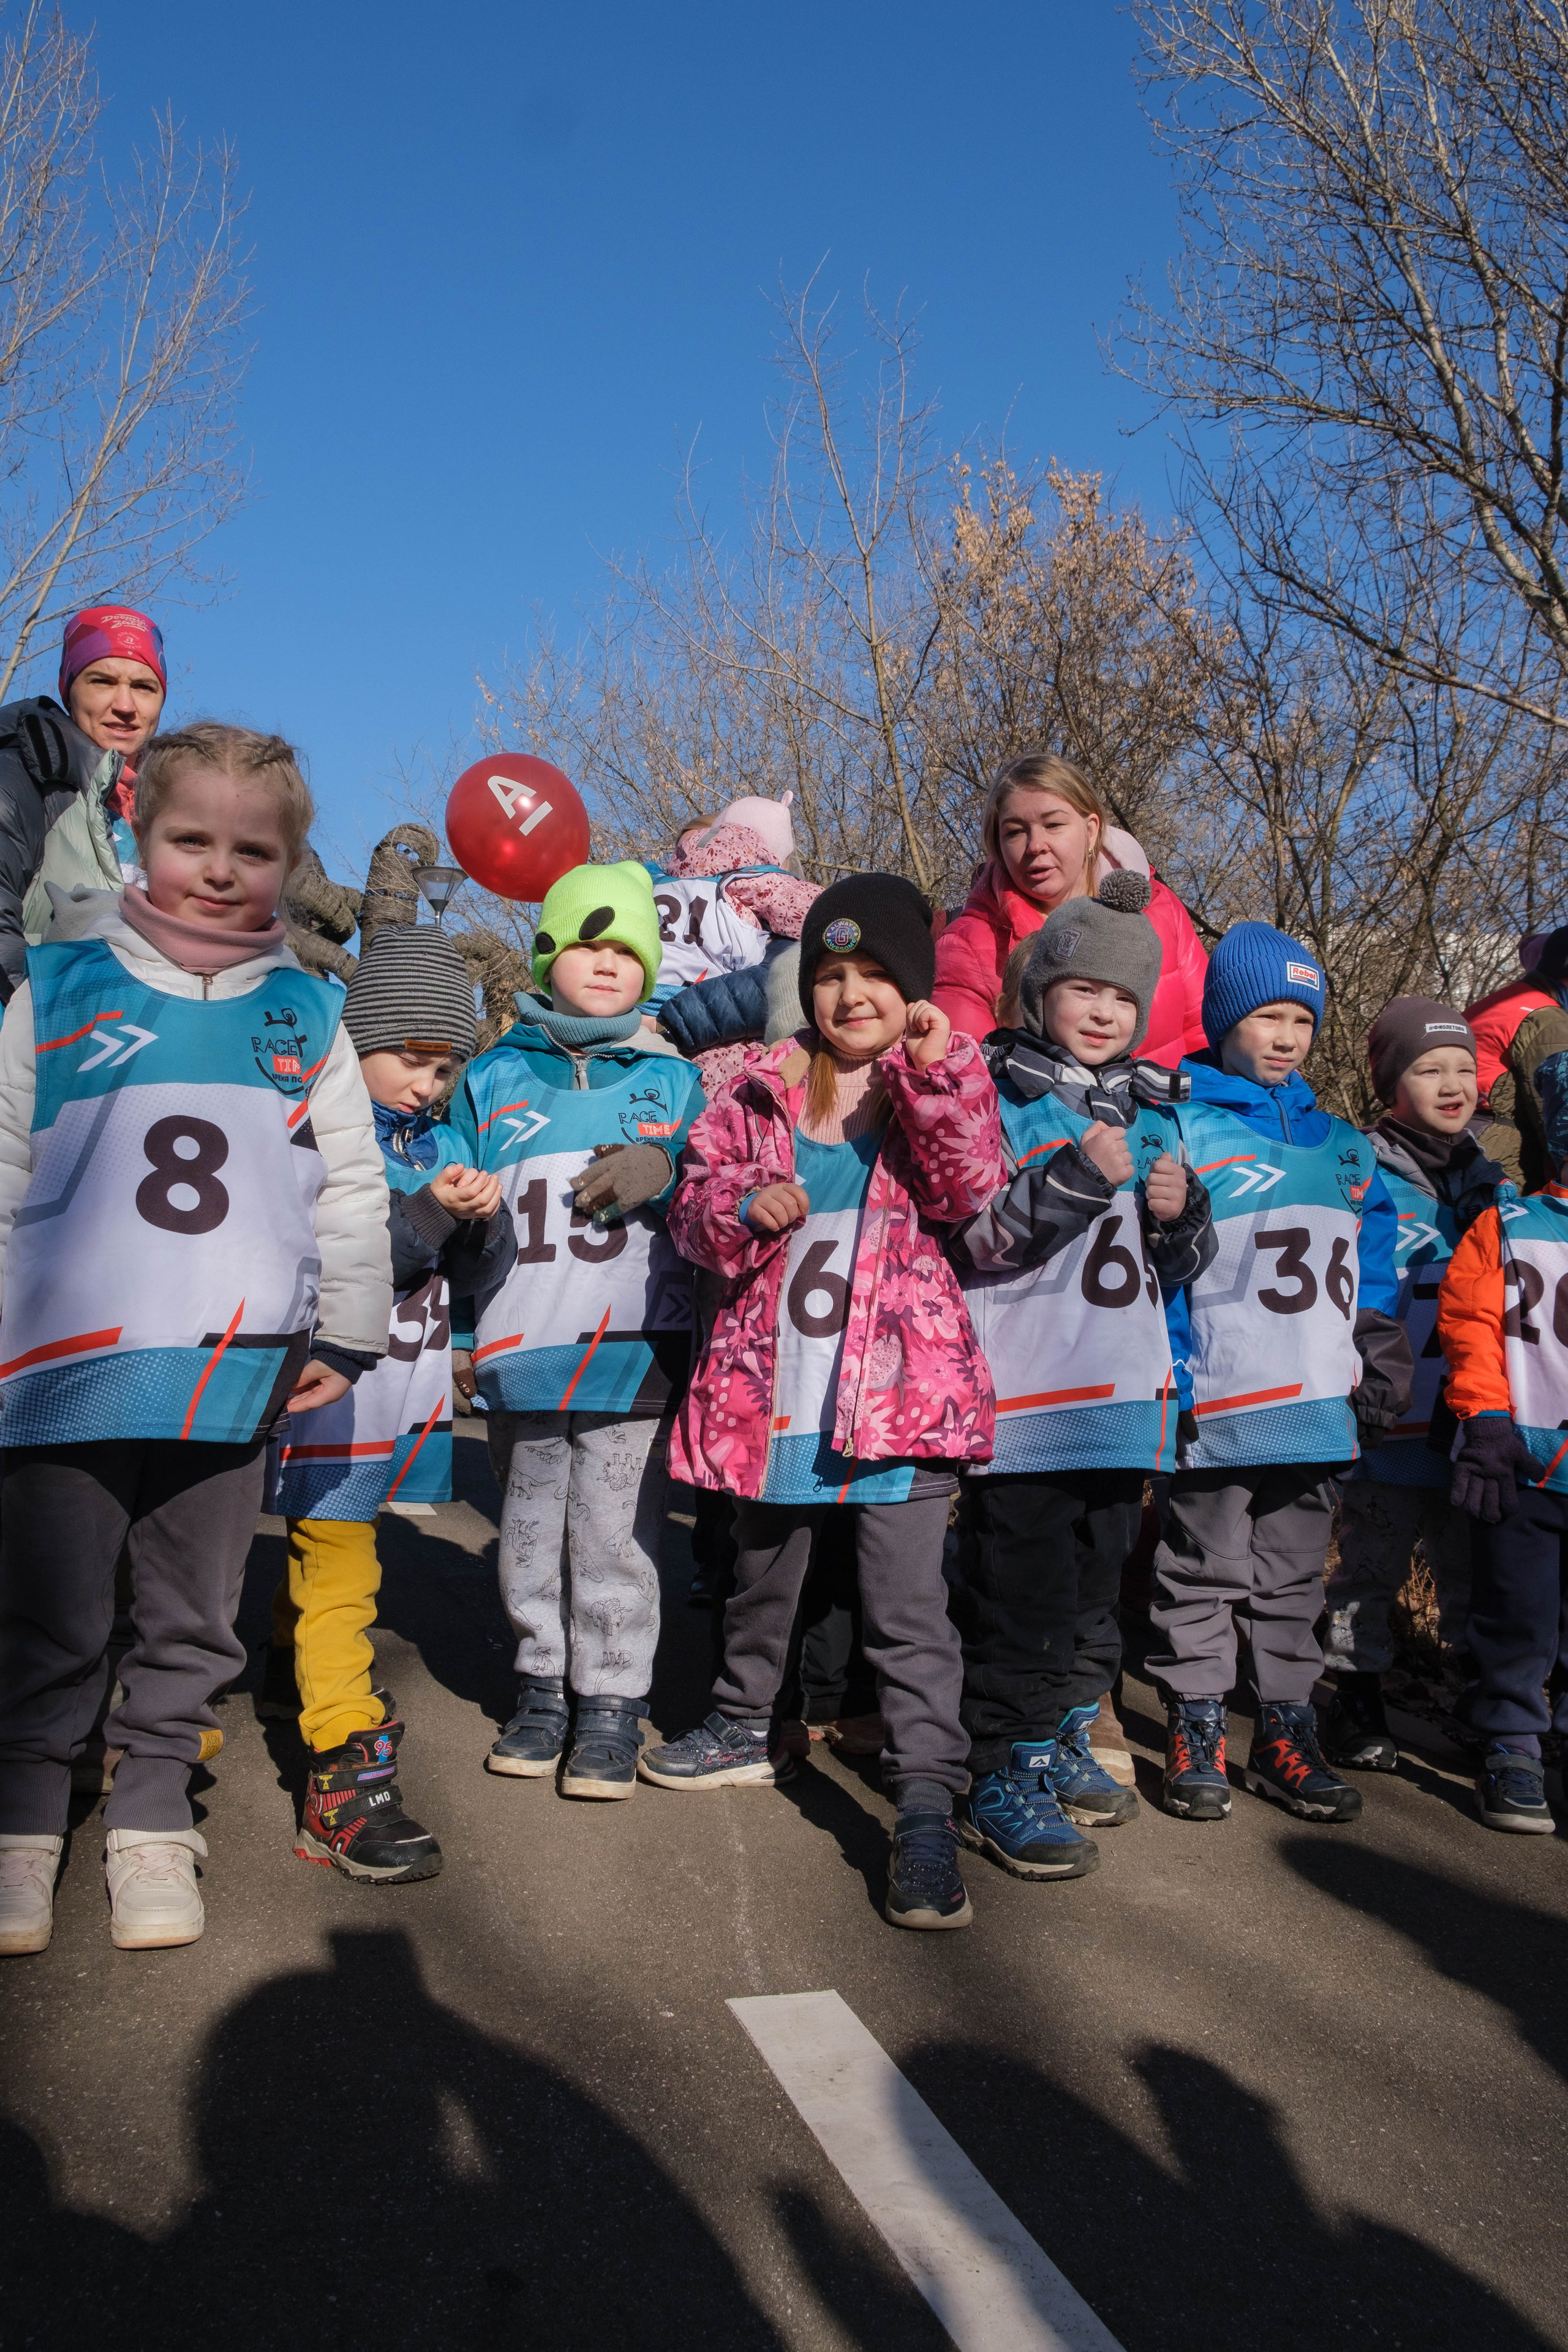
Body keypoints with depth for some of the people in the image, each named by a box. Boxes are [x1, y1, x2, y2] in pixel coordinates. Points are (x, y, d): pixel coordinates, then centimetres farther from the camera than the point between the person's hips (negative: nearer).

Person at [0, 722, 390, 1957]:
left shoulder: (306, 1016, 6)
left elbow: (352, 1186, 10)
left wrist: (347, 1335, 7)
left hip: (236, 1377, 2)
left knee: (193, 1620, 13)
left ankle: (153, 1820, 29)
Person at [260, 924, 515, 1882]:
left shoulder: (440, 1144, 10)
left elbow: (475, 1278, 9)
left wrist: (488, 1218, -11)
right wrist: (429, 1213, -27)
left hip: (407, 1397, 7)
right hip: (332, 1391, -7)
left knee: (331, 1547, 25)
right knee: (337, 1578, -5)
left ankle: (292, 1672, 49)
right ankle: (348, 1785, -2)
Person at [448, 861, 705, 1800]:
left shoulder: (674, 1081, 8)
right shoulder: (495, 1079, 11)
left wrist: (665, 1171, -12)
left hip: (632, 1351, -2)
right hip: (523, 1351, 2)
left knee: (616, 1536, 0)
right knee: (532, 1534, 12)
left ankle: (613, 1703, 15)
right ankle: (544, 1687, 28)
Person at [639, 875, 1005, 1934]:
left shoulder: (940, 1087, 2)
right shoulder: (759, 1094, 6)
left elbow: (969, 1189, -15)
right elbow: (696, 1204, 7)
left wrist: (935, 1071, -23)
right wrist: (745, 1209, -14)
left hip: (897, 1388, -3)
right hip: (776, 1391, 4)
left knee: (908, 1601, -7)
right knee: (763, 1574, 23)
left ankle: (928, 1804, 0)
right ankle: (746, 1728, 44)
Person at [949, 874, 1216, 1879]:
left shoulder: (1152, 1110, 13)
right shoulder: (996, 1095, -6)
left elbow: (1177, 1268, 18)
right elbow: (975, 1241, -16)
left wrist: (1183, 1213, -4)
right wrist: (1080, 1178, -25)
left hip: (1126, 1398, 7)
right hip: (1025, 1398, -7)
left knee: (1098, 1589, 18)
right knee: (1022, 1599, -2)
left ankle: (1063, 1740, 34)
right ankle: (1001, 1777, 11)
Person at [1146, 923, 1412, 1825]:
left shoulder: (1342, 1144, 13)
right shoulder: (1179, 1127, -5)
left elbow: (1375, 1266, 17)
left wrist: (1384, 1368, 8)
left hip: (1320, 1408, 5)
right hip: (1217, 1408, -5)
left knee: (1294, 1580, 14)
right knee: (1204, 1575, 6)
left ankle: (1287, 1732, 25)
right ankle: (1195, 1732, 18)